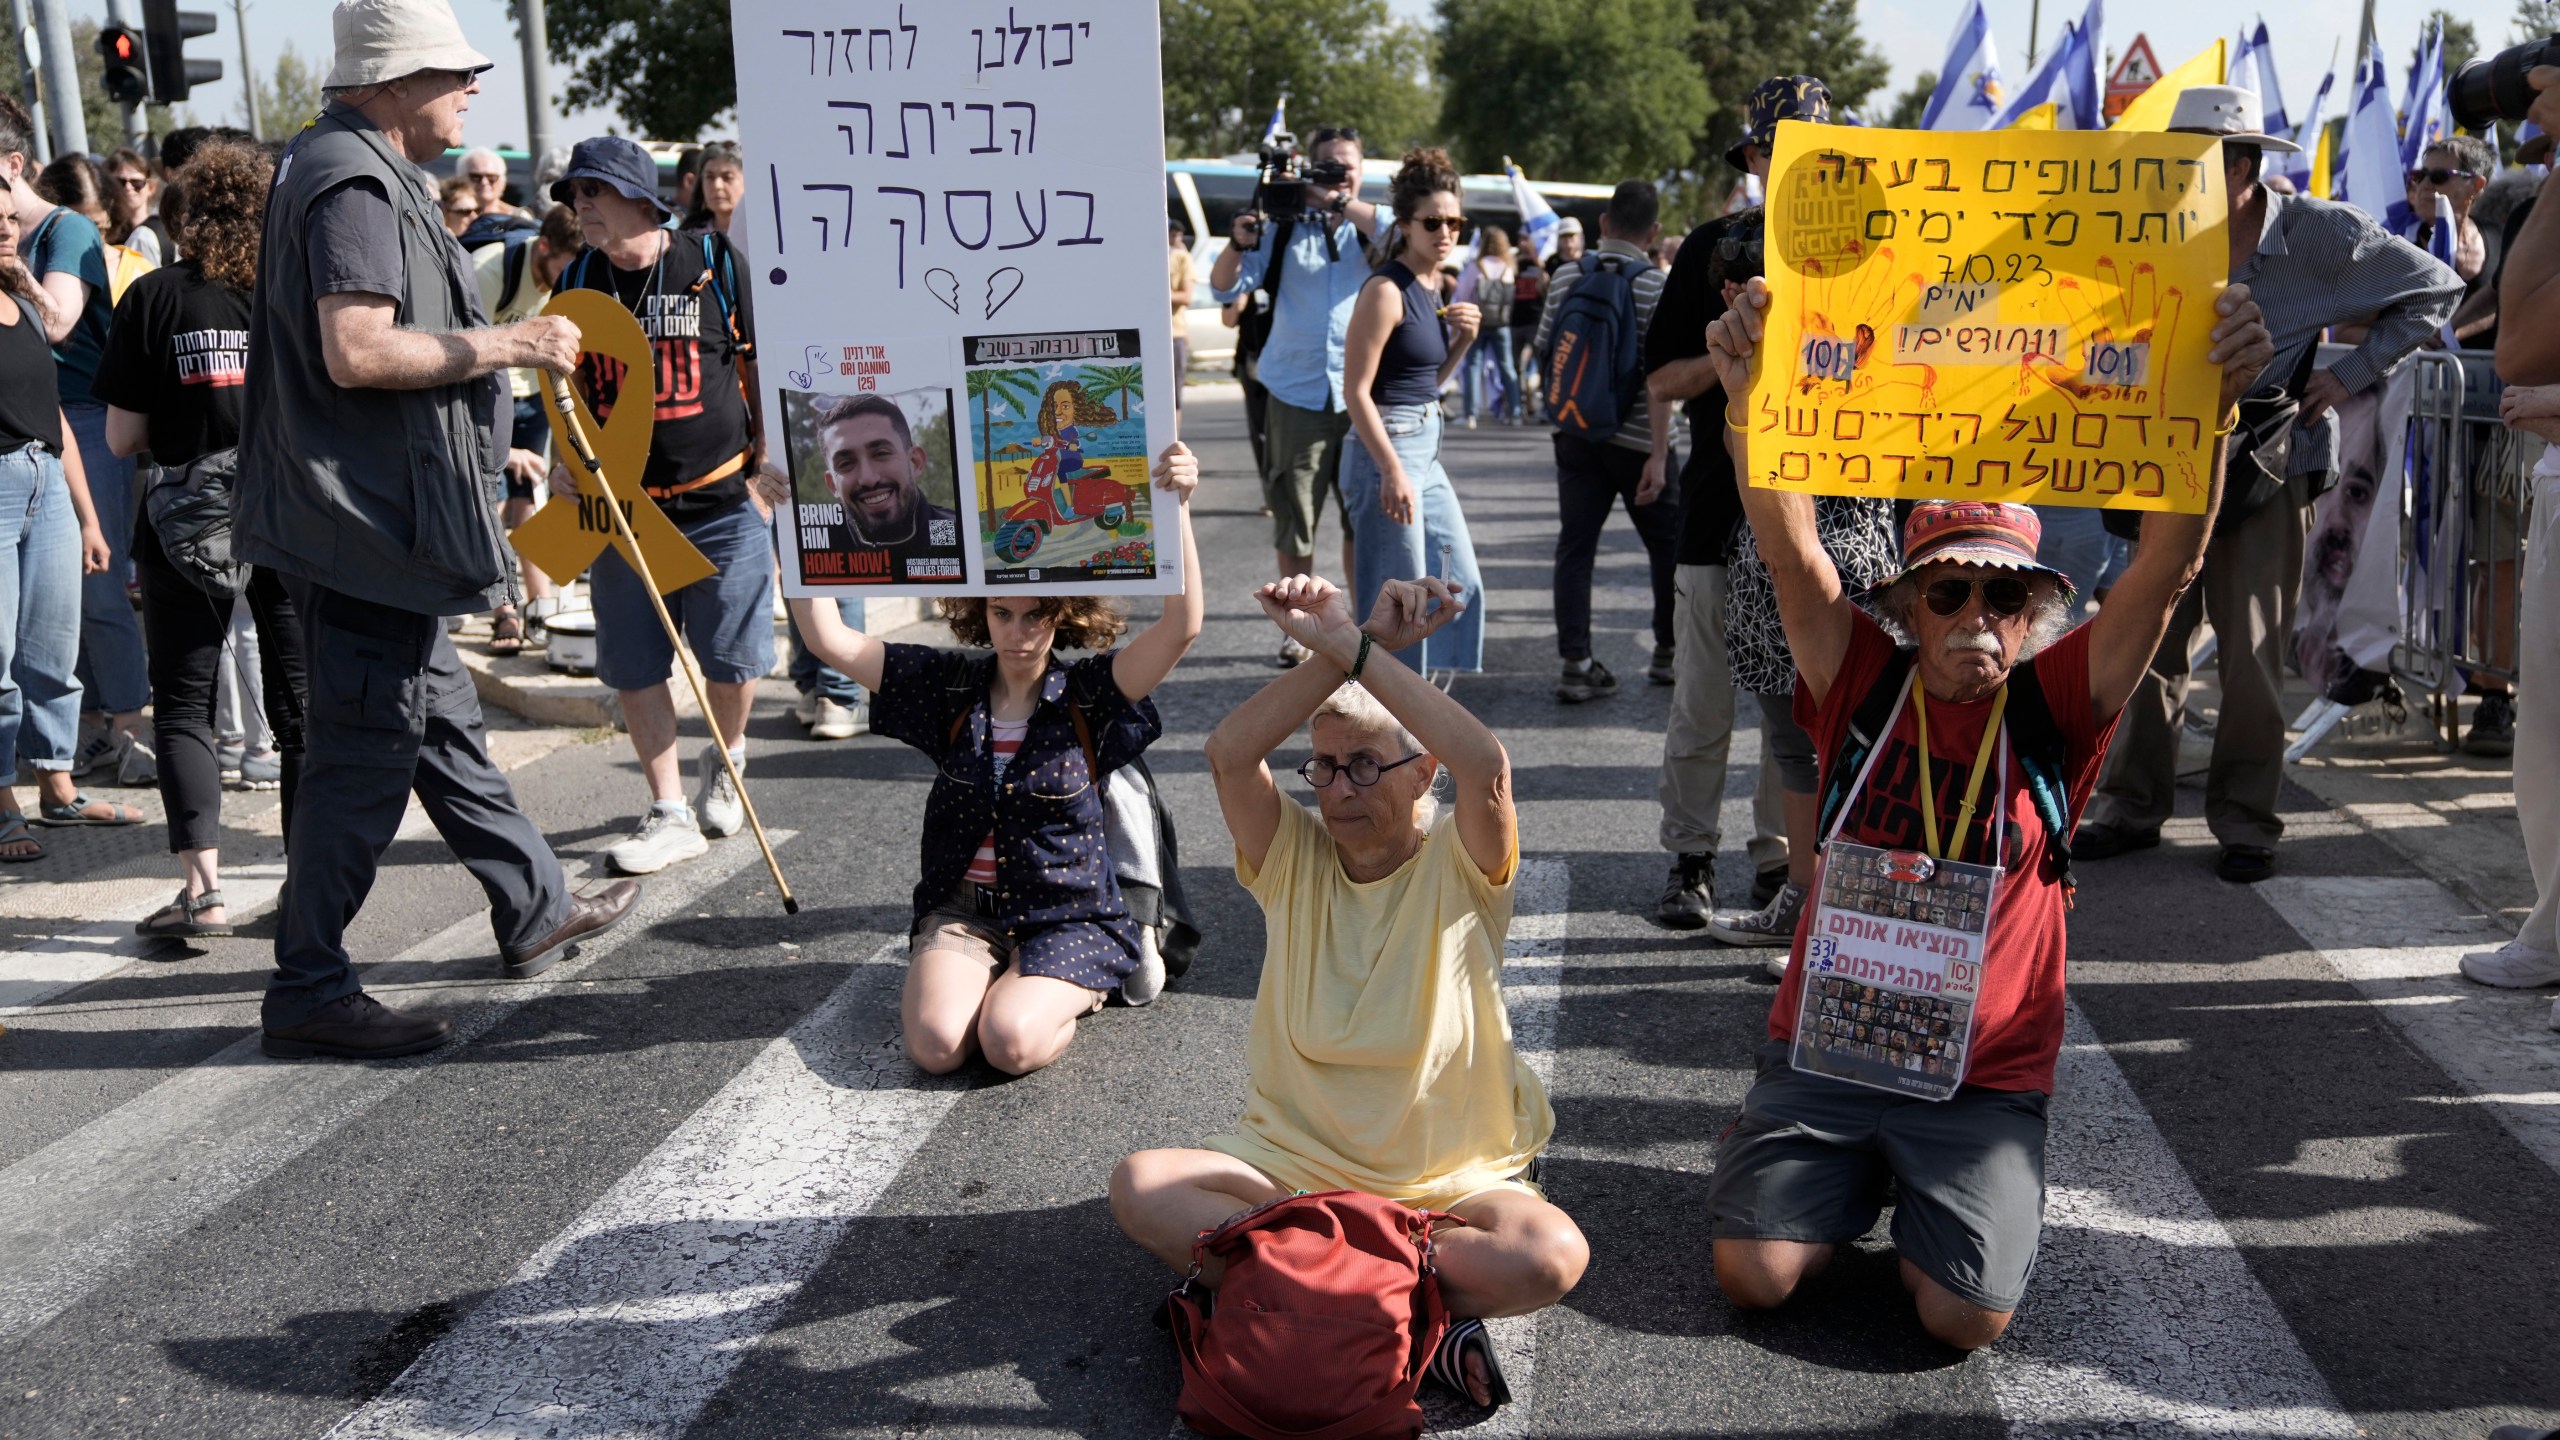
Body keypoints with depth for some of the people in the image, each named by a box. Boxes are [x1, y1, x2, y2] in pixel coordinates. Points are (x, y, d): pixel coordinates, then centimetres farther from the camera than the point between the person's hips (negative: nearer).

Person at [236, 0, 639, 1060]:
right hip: (369, 522, -11)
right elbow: (356, 351, -28)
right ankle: (308, 991, 3)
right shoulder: (355, 185, -17)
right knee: (363, 754, -5)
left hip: (371, 518, 11)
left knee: (441, 721, 19)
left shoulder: (357, 169, 17)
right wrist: (506, 345, -18)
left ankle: (534, 910, 32)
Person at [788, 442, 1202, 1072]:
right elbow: (828, 638, -1)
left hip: (1067, 917, -2)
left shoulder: (1088, 696, -6)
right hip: (961, 908, 2)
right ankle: (991, 978, 10)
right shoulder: (950, 687, 2)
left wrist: (1177, 508, -34)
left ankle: (1068, 993, 8)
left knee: (1011, 1041, -28)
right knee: (936, 1043, -24)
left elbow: (1181, 626, -22)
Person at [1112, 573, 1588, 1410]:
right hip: (1291, 1163, 2)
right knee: (1141, 1187, -23)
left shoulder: (1461, 865, -5)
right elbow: (1228, 753, -18)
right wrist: (1339, 648, -30)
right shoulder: (1293, 856, 2)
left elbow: (1487, 768, -29)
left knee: (1551, 1255, -32)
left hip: (1452, 1178, -2)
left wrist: (1355, 652, -31)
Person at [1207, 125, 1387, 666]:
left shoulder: (1370, 227, 8)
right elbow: (1225, 287, 4)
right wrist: (1239, 244, -16)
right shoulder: (1282, 226, 6)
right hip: (1296, 395, 0)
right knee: (1293, 523, 5)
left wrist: (1341, 201, -14)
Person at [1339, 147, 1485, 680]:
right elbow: (1357, 390, -18)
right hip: (1386, 450, -9)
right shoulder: (1386, 290, -14)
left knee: (1459, 584, 14)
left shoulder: (1431, 289, 12)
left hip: (1425, 450, 9)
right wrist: (1393, 471, -23)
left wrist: (1463, 340, 2)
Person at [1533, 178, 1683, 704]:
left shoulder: (1566, 276, 1)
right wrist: (1659, 454, -18)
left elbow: (1544, 352, 8)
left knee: (1575, 547, 4)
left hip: (1576, 436, 3)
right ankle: (1669, 653, 23)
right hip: (1638, 439, -3)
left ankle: (1576, 662, -3)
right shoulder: (1657, 285, -10)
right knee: (1670, 545, 14)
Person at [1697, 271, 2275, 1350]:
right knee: (1752, 1275, -12)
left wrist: (2209, 408, -32)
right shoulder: (1864, 682, -2)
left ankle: (1937, 1190, 18)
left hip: (1986, 1072, 0)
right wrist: (1751, 397, -34)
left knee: (1966, 1317, -15)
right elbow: (1790, 551, -17)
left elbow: (2166, 566, -16)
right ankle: (1855, 1178, 20)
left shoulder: (2059, 705, -3)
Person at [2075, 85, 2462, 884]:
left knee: (2252, 652, 0)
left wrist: (2350, 375, -5)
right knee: (2148, 638, 3)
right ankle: (2133, 804, 14)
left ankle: (2245, 819, 12)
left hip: (2266, 466, -3)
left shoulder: (2317, 233, -8)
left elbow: (2433, 288, 2)